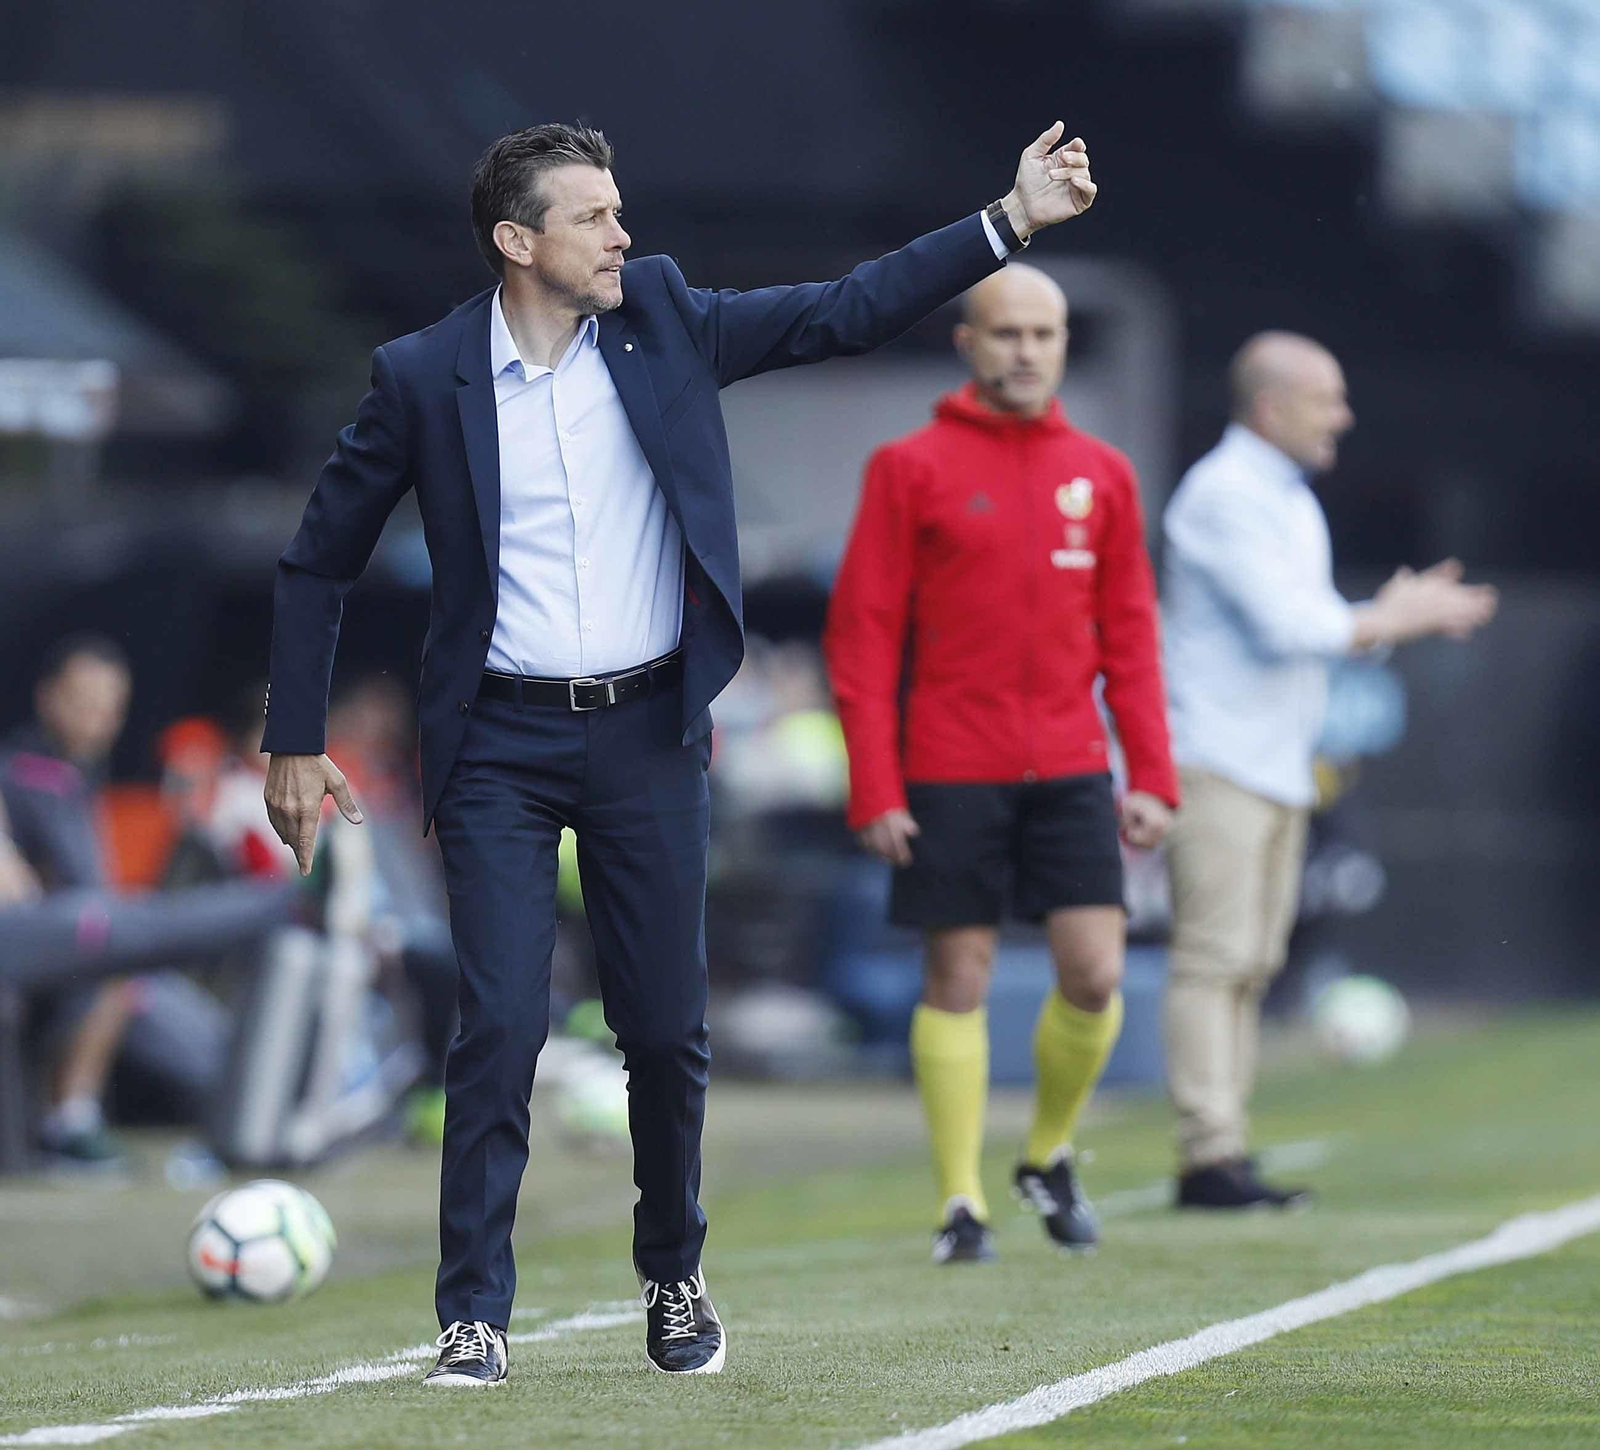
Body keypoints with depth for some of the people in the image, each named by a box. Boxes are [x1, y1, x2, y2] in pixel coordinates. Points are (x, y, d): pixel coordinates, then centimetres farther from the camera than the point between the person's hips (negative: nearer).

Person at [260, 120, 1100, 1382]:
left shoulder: (663, 321, 1)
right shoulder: (425, 378, -5)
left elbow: (850, 312, -1)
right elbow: (319, 565, 4)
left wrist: (1011, 223, -10)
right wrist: (296, 746, 1)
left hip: (646, 733, 2)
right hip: (500, 746, -2)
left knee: (668, 1030, 8)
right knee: (500, 1029, -10)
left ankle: (675, 1280, 27)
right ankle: (475, 1319, -3)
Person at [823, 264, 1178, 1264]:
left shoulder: (1101, 474, 10)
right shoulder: (912, 469, -1)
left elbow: (1129, 636, 13)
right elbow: (863, 635, -2)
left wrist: (1153, 776, 4)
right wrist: (874, 790, -8)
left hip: (1070, 769, 3)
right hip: (949, 775, -3)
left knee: (1096, 971, -5)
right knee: (958, 980, 0)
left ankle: (1051, 1154, 19)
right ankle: (960, 1199, 10)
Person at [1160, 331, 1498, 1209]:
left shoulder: (1289, 501, 19)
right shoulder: (1224, 496, -12)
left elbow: (1310, 629, 22)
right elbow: (1286, 626, -19)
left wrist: (1399, 614, 6)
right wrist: (1396, 619, -7)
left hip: (1277, 767, 10)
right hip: (1218, 764, -10)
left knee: (1250, 966, 8)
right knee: (1213, 961, -11)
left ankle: (1225, 1158, 9)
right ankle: (1208, 1159, -14)